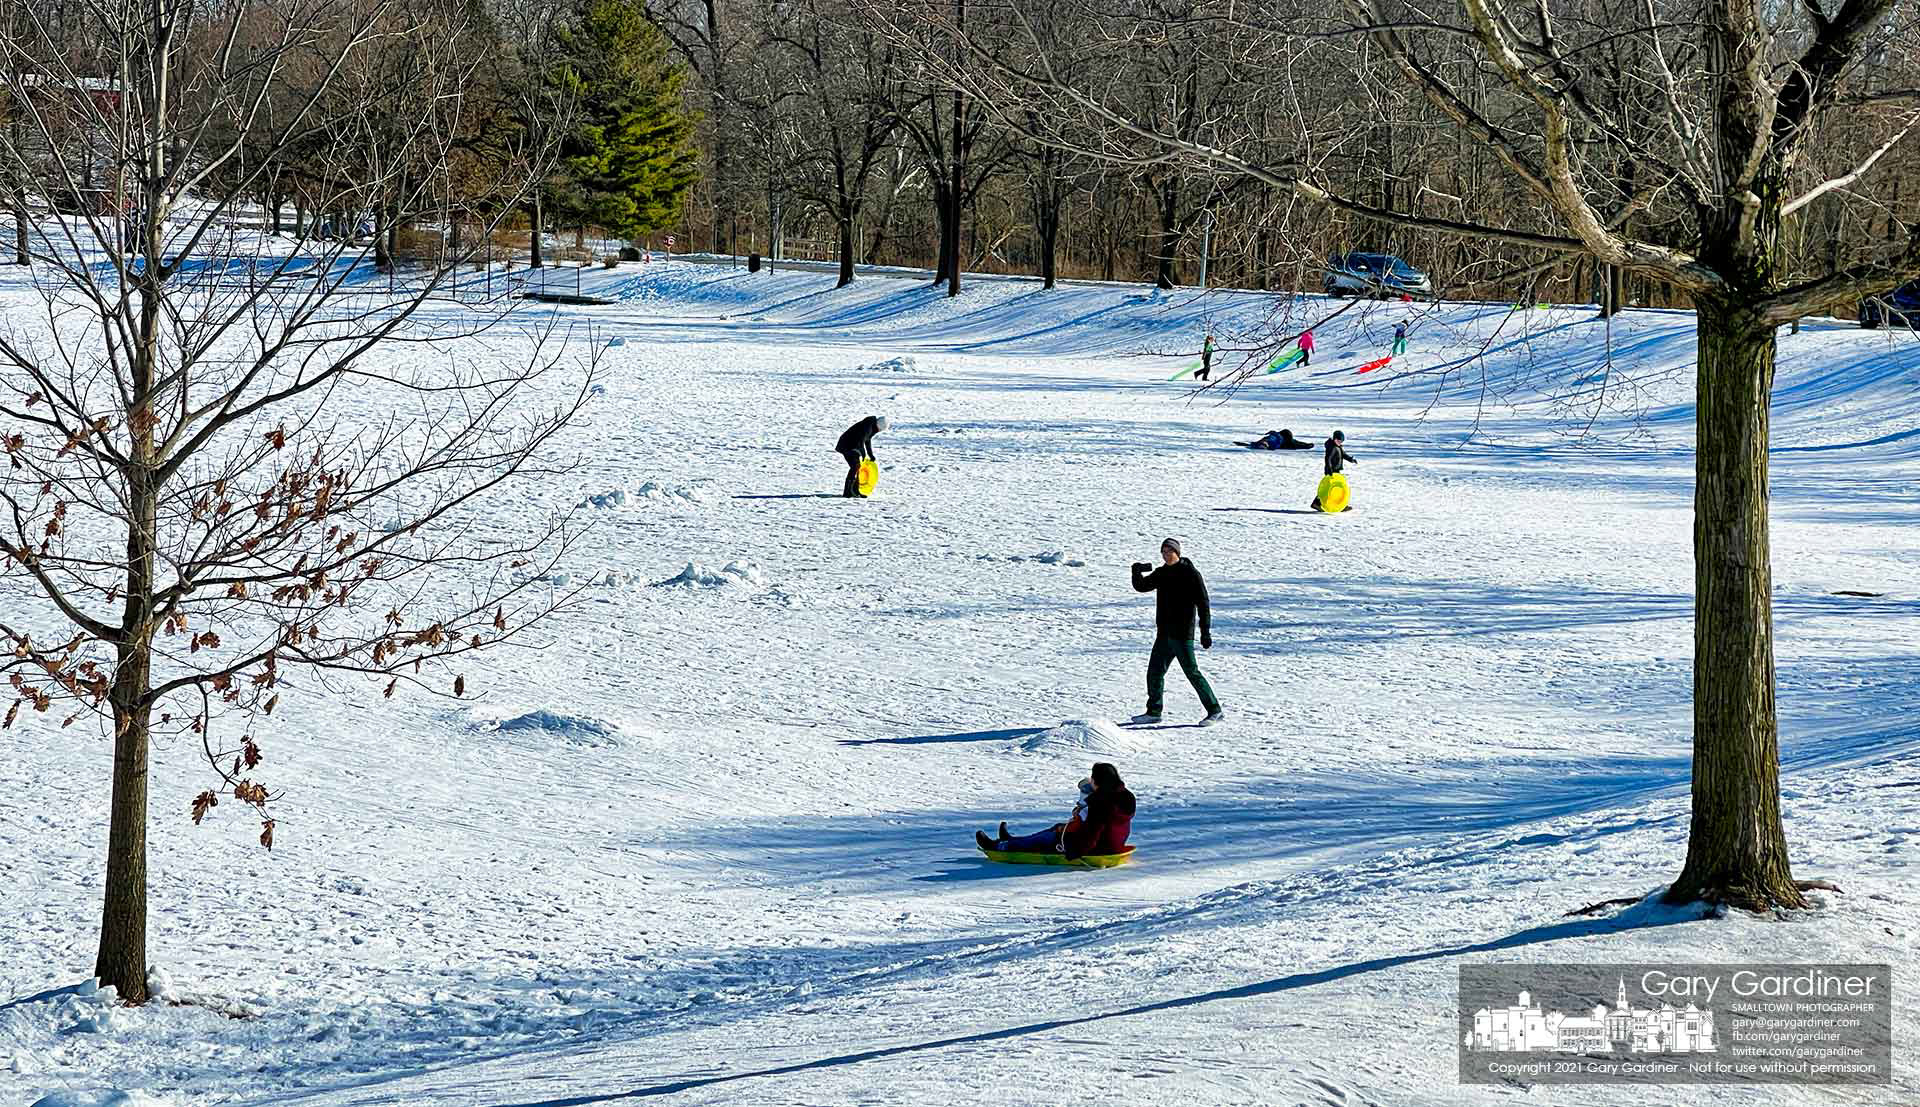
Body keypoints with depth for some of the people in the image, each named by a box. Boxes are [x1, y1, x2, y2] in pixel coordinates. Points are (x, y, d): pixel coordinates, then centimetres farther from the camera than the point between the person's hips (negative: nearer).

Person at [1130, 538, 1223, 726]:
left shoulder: (1191, 574, -9)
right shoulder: (1161, 573, 12)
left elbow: (1203, 604, -10)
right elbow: (1141, 587, 14)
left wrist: (1206, 632, -16)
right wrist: (1137, 571, -7)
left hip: (1182, 634, -7)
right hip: (1164, 634, 7)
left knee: (1192, 672, -9)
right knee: (1154, 672, 10)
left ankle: (1215, 711, -5)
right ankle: (1154, 712, 21)